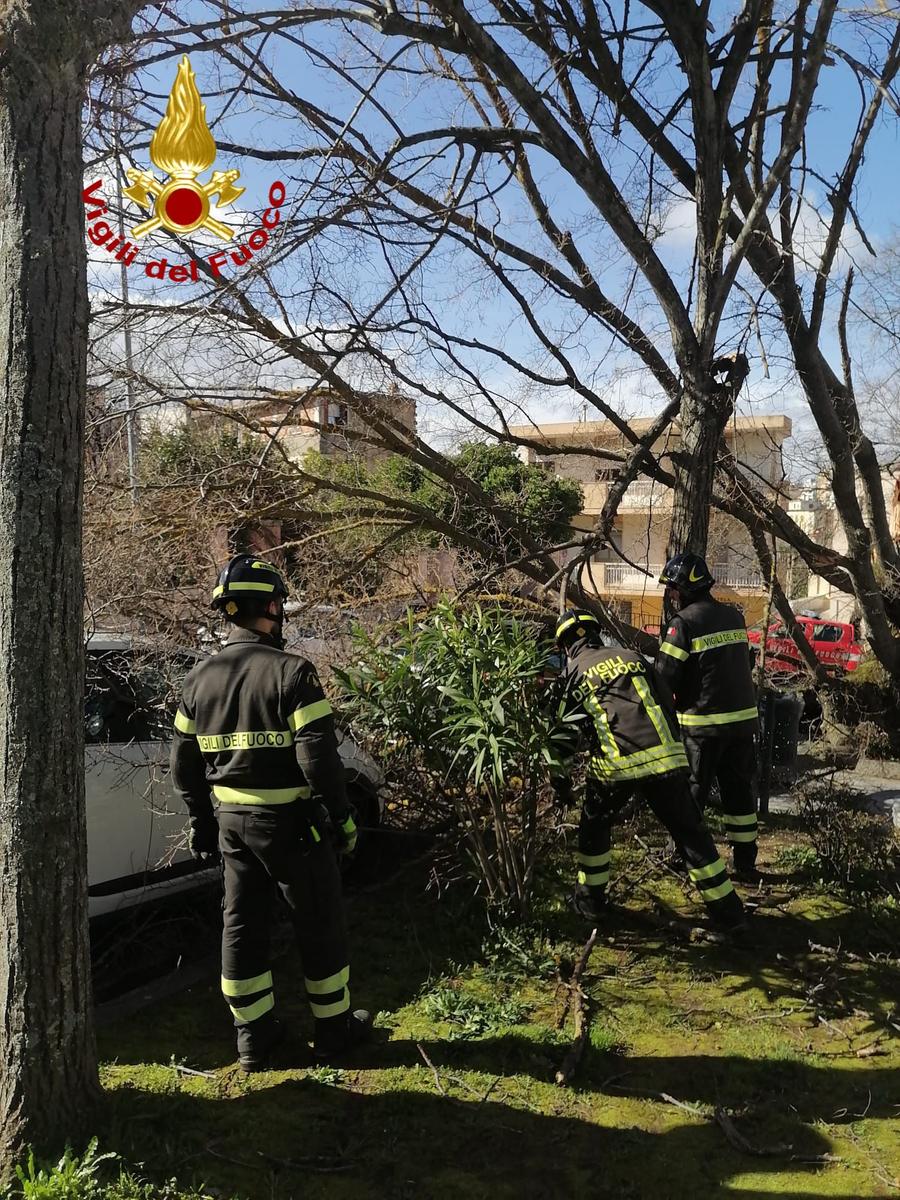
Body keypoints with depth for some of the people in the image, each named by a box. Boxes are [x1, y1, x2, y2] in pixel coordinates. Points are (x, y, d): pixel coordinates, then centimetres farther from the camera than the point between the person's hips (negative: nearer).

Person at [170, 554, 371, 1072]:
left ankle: (254, 1036, 27)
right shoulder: (291, 672, -17)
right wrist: (343, 815, -9)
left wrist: (204, 824, 19)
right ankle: (334, 1029, 23)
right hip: (289, 822, -6)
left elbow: (185, 767, 9)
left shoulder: (201, 679, 4)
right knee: (321, 925, 10)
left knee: (243, 926, 16)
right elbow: (319, 757, -21)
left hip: (232, 823, 6)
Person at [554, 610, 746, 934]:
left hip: (615, 762, -2)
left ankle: (590, 901, 30)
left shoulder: (573, 673, 14)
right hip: (664, 756, 2)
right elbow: (667, 704, 19)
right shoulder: (632, 657, 21)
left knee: (593, 827, 23)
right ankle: (726, 911, 16)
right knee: (690, 832, 12)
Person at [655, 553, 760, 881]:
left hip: (703, 723, -6)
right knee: (740, 792, 14)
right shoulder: (734, 616, 7)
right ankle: (745, 863, 20)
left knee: (691, 793, 8)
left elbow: (664, 679, -14)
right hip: (743, 718, 6)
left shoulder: (684, 623, -14)